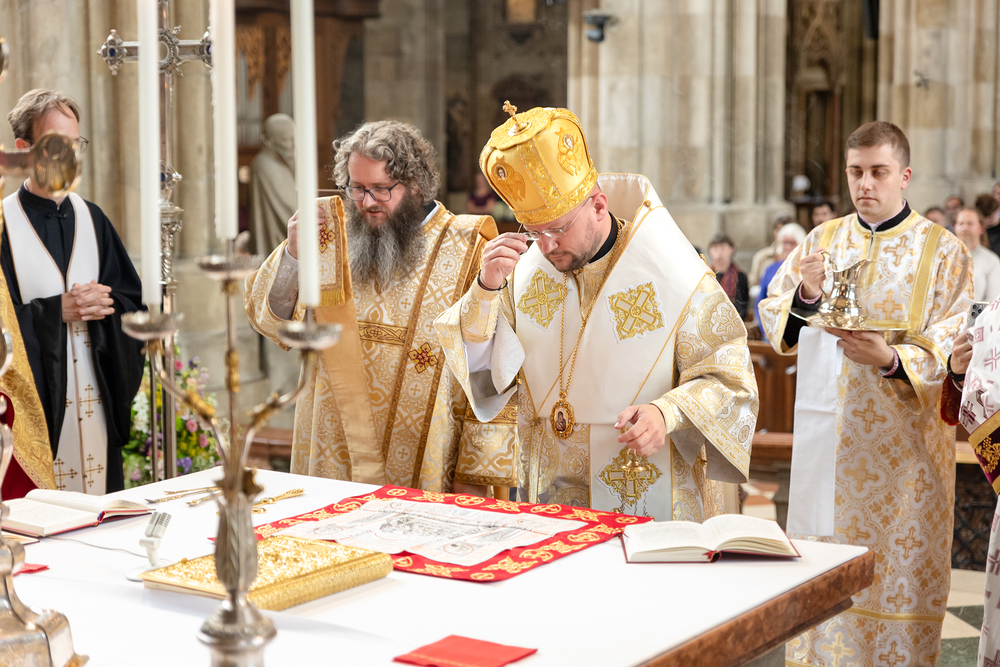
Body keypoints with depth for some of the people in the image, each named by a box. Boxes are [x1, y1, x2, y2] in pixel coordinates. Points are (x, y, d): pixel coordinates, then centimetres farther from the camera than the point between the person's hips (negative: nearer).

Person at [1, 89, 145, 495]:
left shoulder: (90, 218, 11)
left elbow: (132, 300, 10)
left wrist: (104, 305, -10)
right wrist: (58, 310, -15)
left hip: (96, 398, 5)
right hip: (36, 397, -5)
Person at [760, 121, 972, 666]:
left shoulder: (943, 251, 0)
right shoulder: (822, 241, 9)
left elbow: (955, 350, -7)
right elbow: (776, 327, 5)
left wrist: (892, 360, -24)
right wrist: (804, 295, -15)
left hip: (903, 441, -2)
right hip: (825, 434, 3)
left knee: (896, 569, 3)